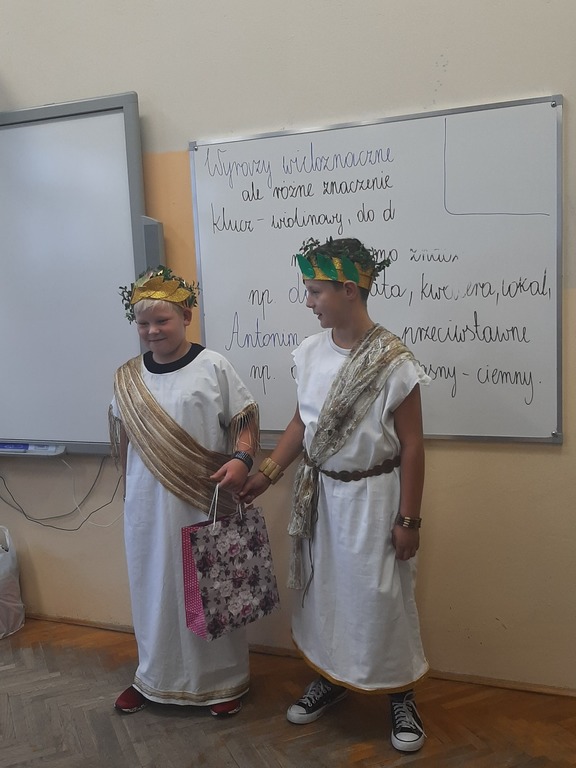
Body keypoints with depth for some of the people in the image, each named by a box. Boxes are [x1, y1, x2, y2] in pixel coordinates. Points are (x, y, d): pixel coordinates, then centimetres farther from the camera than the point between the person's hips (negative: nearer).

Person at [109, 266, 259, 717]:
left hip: (204, 502, -4)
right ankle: (155, 676, 37)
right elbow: (124, 438, 14)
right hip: (148, 505, 4)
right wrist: (132, 488, 12)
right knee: (154, 586, 16)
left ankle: (223, 680, 28)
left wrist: (242, 460, -20)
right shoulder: (128, 378, 6)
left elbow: (245, 420, -4)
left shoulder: (213, 367, -7)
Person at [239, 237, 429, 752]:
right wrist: (266, 473, 5)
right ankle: (332, 676, 41)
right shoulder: (310, 352, -2)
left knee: (381, 597, 8)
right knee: (323, 589, 18)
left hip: (372, 496, -5)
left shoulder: (393, 362, -18)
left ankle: (400, 694, 31)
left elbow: (411, 446, -13)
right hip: (320, 493, 5)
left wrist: (408, 520, -11)